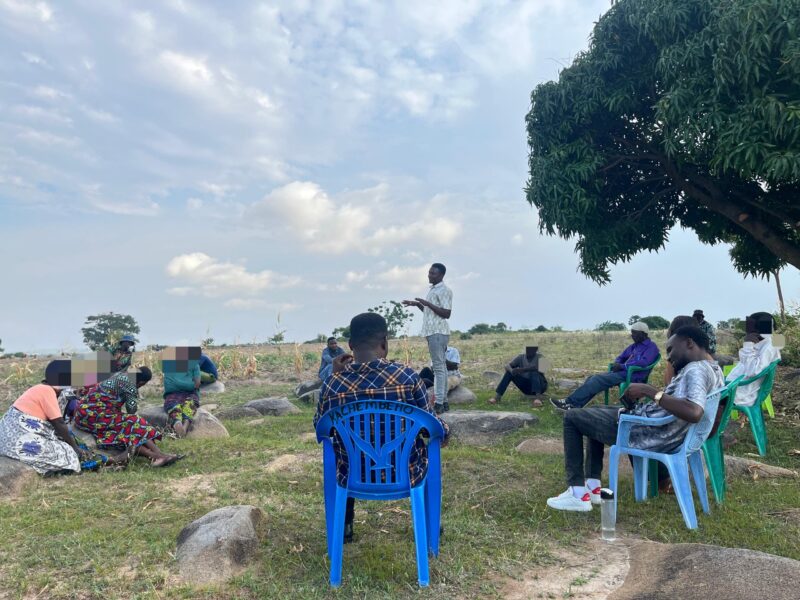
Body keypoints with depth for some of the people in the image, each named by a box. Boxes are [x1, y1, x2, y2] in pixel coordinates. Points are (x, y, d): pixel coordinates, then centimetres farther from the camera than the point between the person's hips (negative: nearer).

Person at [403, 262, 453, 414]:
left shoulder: (444, 290, -10)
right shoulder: (433, 289, 20)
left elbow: (446, 313, -17)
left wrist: (427, 303, -19)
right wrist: (418, 304, 14)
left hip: (438, 332, -10)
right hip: (432, 332, 10)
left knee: (438, 367, -11)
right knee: (440, 367, 10)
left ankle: (438, 403, -11)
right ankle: (443, 401, 14)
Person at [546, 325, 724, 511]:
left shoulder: (696, 369, -21)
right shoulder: (714, 369, 12)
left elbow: (694, 412, -38)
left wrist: (649, 391, -28)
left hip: (650, 434, -11)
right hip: (660, 430, 11)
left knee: (572, 417, 1)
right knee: (594, 414, 29)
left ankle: (579, 494, 1)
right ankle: (593, 486, 22)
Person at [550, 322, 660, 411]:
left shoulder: (651, 346, -4)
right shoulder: (635, 345, 23)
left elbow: (644, 362, -20)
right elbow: (621, 357, 27)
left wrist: (622, 366, -15)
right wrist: (617, 364, 2)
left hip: (632, 376, -9)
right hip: (623, 372, 9)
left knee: (597, 380, -21)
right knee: (593, 378, -8)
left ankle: (570, 402, -22)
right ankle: (574, 406, -18)